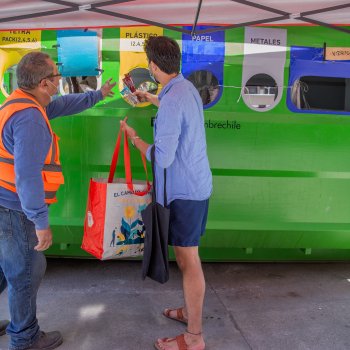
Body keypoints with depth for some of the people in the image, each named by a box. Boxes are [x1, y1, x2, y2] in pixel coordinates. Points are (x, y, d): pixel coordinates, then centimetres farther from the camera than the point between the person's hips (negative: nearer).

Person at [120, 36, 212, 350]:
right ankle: (190, 310, 40)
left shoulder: (172, 100, -23)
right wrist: (152, 99, 45)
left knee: (188, 261, 1)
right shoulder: (187, 87, 8)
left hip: (183, 191, -10)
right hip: (196, 185, 10)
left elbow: (163, 157, -24)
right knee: (187, 256, 21)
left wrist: (134, 137, -8)